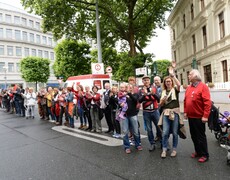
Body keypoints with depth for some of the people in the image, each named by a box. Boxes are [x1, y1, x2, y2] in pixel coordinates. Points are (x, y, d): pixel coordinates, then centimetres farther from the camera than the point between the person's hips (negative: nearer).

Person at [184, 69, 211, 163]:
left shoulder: (203, 86, -11)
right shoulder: (188, 88, 9)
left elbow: (207, 102, -17)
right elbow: (185, 101, 14)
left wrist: (205, 116, -20)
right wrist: (185, 112, 8)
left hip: (199, 117, -7)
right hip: (190, 116, 7)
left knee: (201, 136, 3)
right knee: (193, 135, 16)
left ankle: (204, 155, 17)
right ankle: (198, 151, 31)